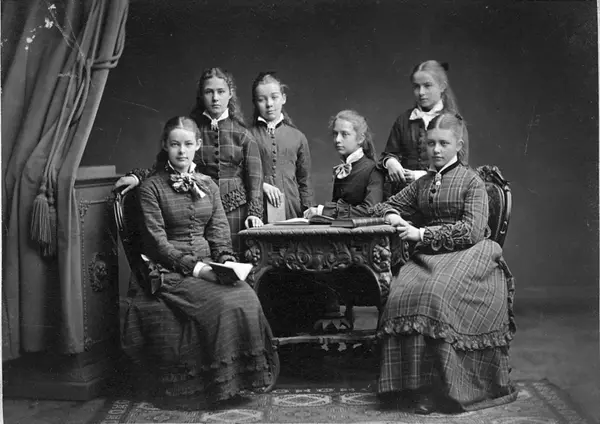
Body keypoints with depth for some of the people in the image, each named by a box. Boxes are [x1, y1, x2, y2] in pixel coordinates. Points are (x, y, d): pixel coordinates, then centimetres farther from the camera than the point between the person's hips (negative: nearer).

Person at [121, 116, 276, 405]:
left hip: (208, 267, 5)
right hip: (170, 271, -4)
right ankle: (223, 382, -16)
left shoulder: (208, 185, 15)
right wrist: (195, 267, -17)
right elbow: (158, 241, -8)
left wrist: (227, 262, -10)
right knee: (224, 303, -29)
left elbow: (219, 232, 11)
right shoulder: (151, 187, -1)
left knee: (247, 297, -25)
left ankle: (246, 375, -14)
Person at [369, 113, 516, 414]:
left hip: (467, 254, -4)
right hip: (429, 256, 5)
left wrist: (423, 234, -12)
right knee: (403, 293, -27)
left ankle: (444, 386, -23)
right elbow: (388, 206, 33)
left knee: (437, 293, -34)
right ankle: (419, 384, -22)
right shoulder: (421, 184, 21)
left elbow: (472, 230, -8)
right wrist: (393, 216, 7)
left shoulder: (471, 181, 5)